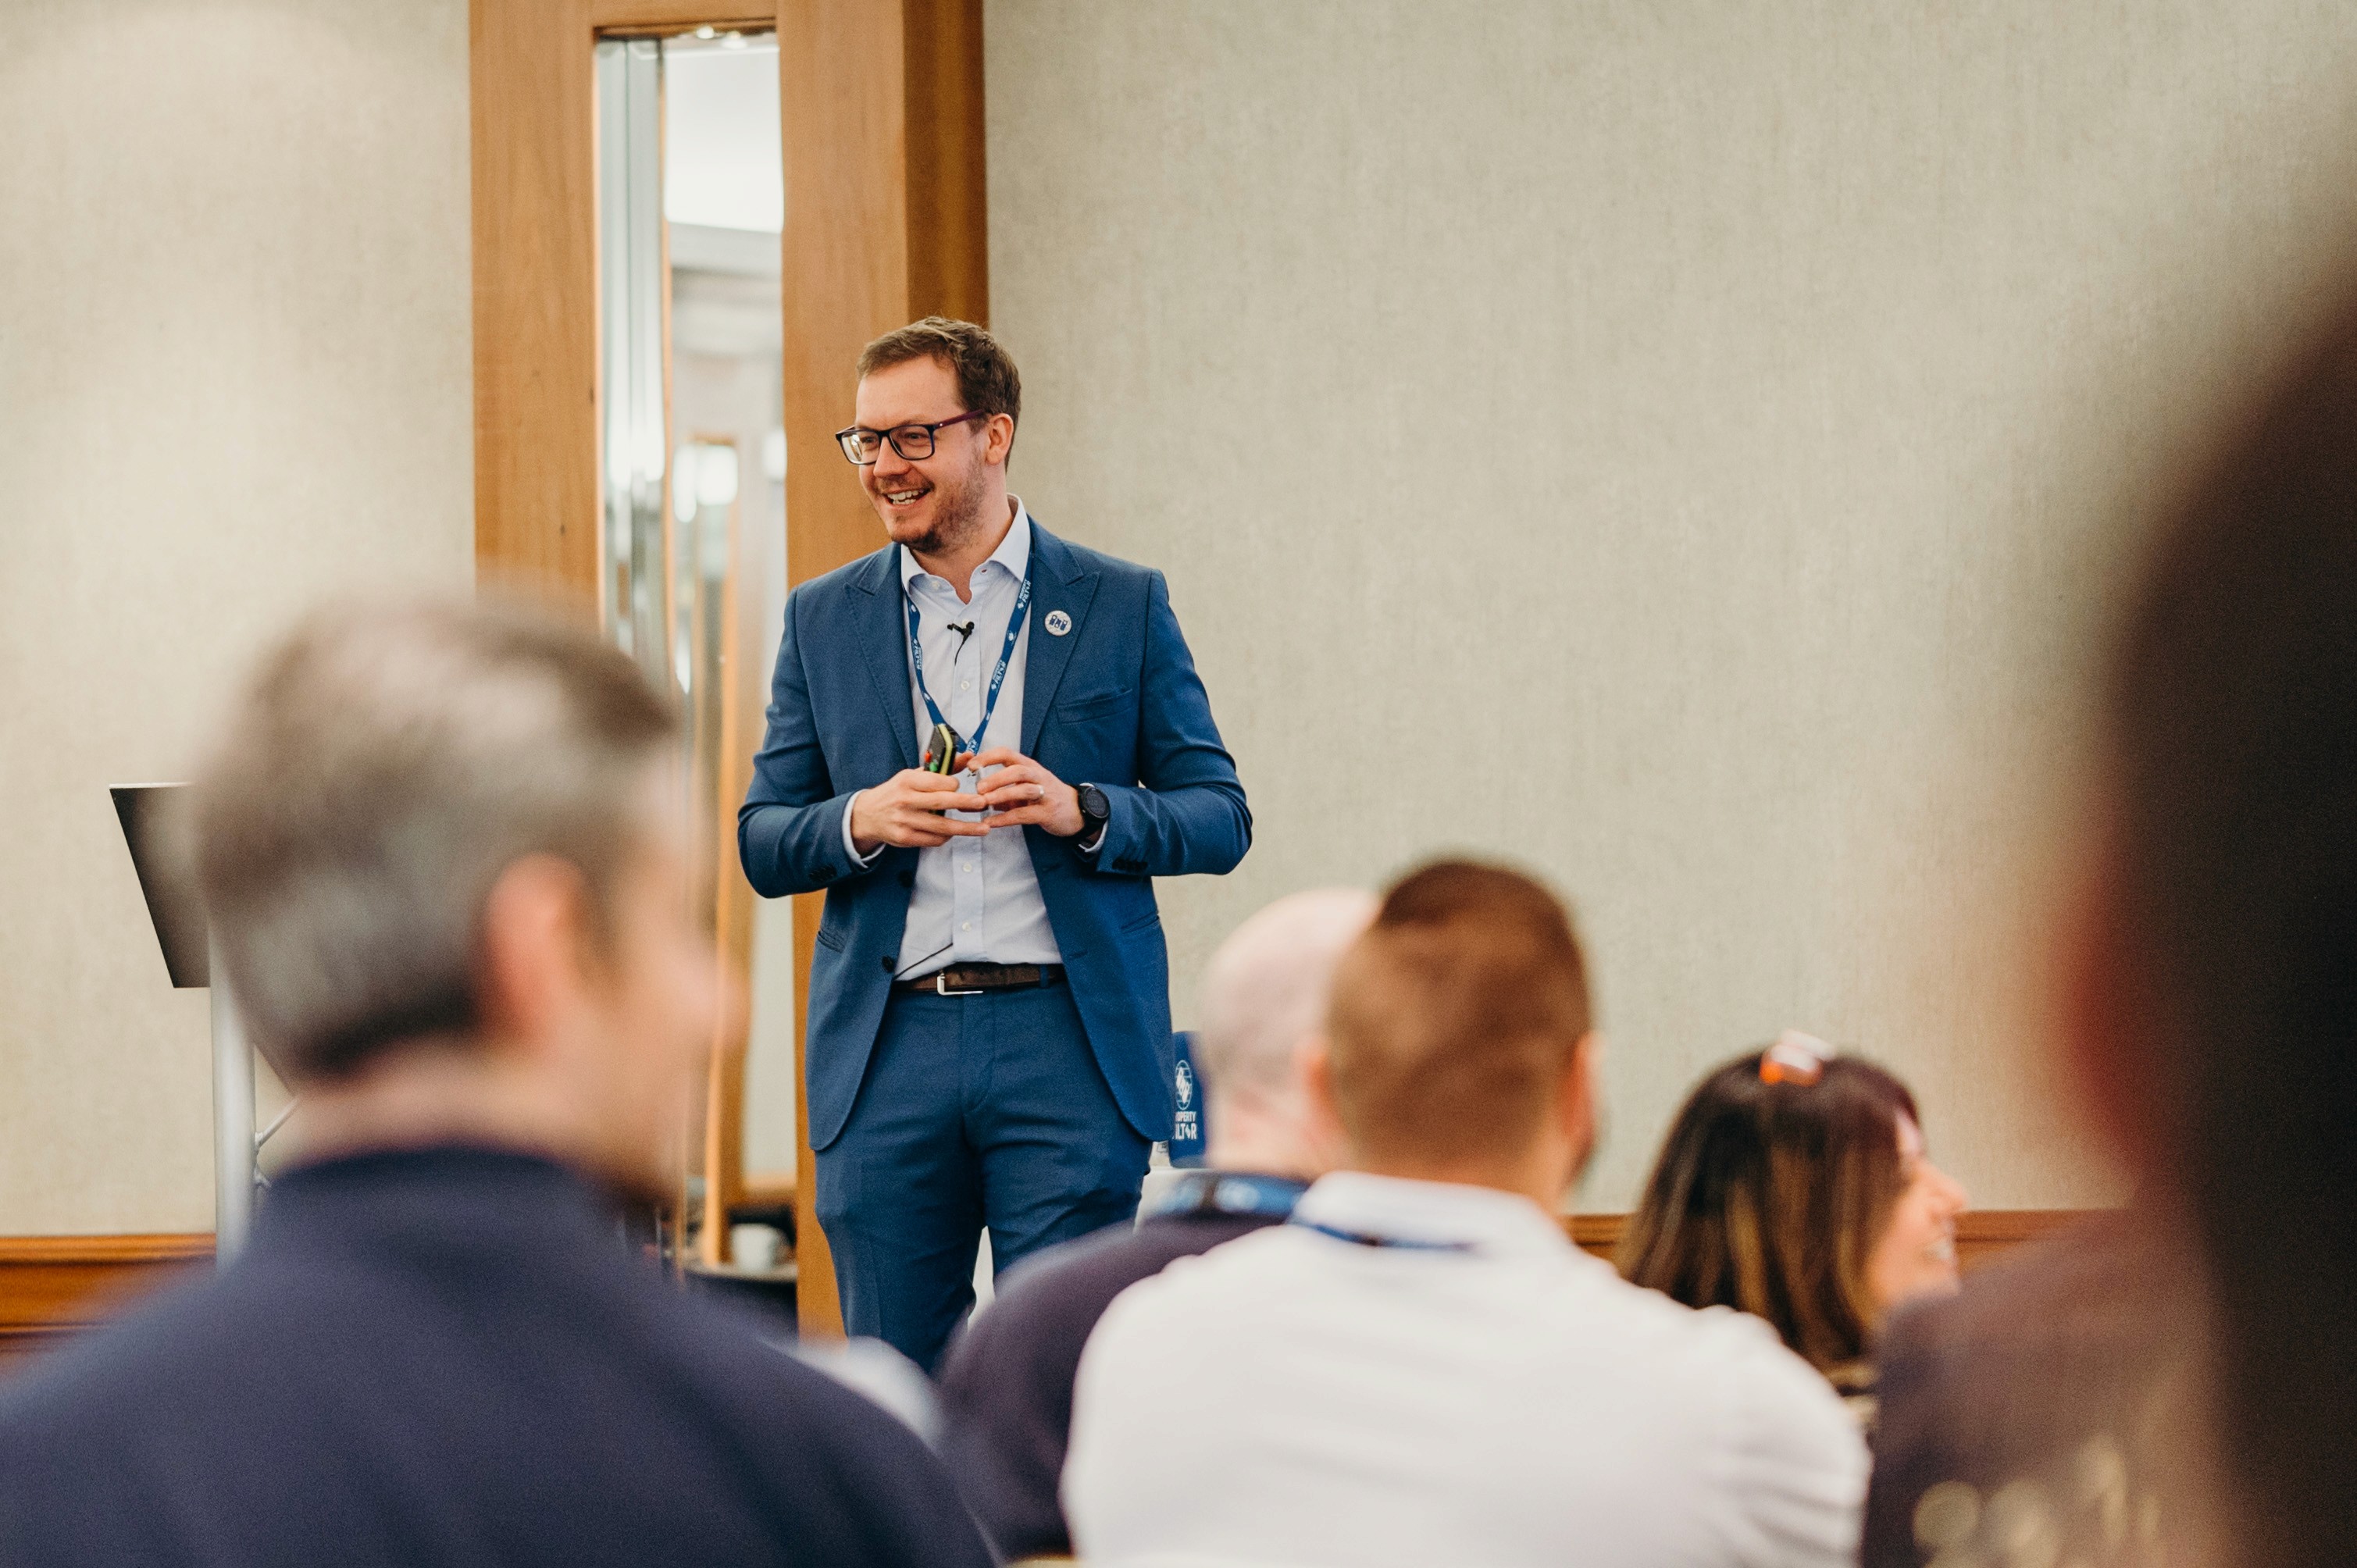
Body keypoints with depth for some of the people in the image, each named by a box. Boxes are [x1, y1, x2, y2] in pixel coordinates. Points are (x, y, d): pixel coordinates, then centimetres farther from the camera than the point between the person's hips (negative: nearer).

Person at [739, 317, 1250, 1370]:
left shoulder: (1123, 606, 7)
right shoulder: (823, 620, 12)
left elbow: (1221, 818, 5)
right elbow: (762, 843, 11)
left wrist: (1083, 812, -14)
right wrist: (859, 821, -10)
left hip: (1069, 1043, -2)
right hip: (887, 1054, 2)